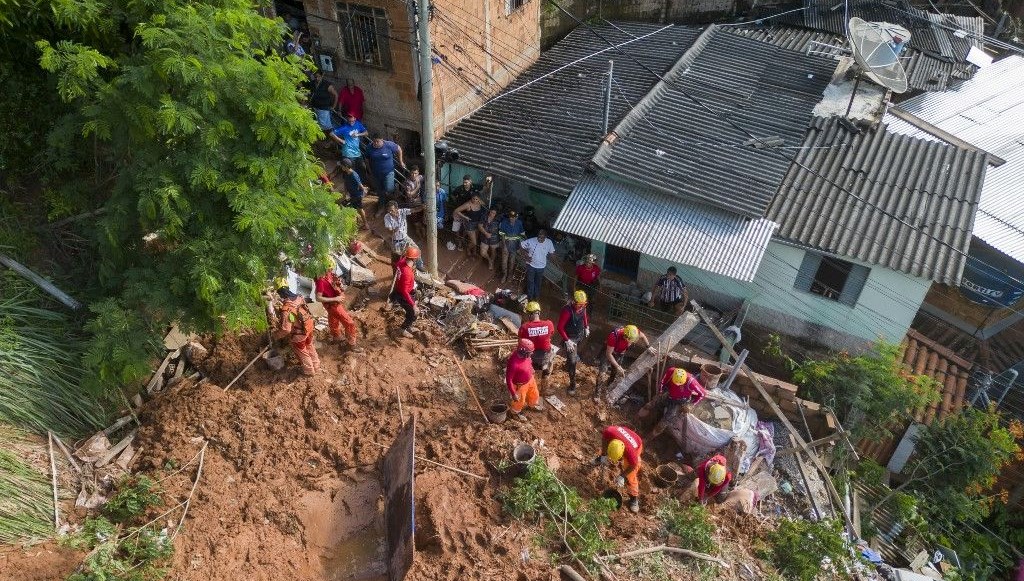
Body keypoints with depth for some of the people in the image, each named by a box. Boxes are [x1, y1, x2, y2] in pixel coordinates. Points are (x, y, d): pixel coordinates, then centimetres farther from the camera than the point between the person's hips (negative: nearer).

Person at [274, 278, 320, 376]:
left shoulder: (286, 309, -34)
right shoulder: (299, 297, -13)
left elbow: (286, 329, -31)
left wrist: (276, 335, -11)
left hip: (299, 334, -6)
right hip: (308, 327, 6)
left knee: (302, 353, 21)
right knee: (310, 347, 30)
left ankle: (309, 371, 42)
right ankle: (316, 367, 49)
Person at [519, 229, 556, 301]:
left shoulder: (549, 243, -18)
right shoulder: (531, 241, -24)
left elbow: (552, 252, 1)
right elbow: (521, 247, -12)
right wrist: (525, 256, -18)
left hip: (541, 266, 2)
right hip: (531, 265, -2)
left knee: (538, 281, 22)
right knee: (530, 281, 15)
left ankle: (537, 295, 45)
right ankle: (530, 296, 38)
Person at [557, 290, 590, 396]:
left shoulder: (583, 307, -13)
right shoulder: (567, 310, -34)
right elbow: (560, 328, -27)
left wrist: (587, 327, 8)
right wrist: (567, 341, -29)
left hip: (580, 335, 7)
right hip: (570, 338, -7)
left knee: (575, 354, 29)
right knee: (572, 361, -7)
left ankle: (568, 367, 58)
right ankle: (572, 385, 5)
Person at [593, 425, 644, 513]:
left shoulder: (630, 451, -46)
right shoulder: (610, 431, -45)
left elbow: (633, 465, -24)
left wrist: (622, 476, -22)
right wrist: (604, 455, -17)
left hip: (635, 446, -4)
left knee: (630, 476, -4)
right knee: (603, 453, 29)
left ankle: (634, 498, 17)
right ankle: (600, 458, 65)